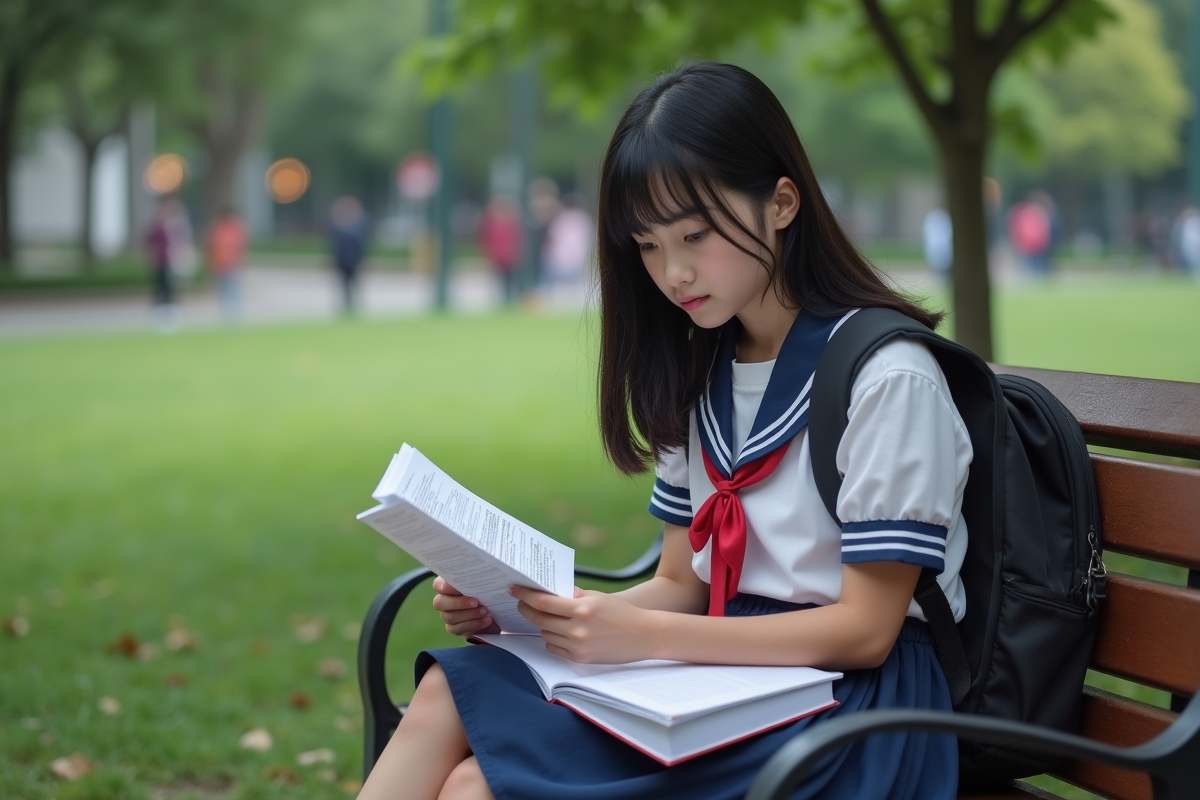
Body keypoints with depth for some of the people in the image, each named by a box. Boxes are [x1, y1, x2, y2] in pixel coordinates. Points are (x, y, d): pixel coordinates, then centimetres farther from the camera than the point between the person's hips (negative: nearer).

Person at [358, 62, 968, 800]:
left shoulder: (886, 376, -12)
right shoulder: (701, 377, 12)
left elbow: (865, 630, -14)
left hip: (847, 703, -7)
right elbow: (681, 584, 13)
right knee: (449, 692, -17)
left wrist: (644, 635, -23)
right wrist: (527, 610, -5)